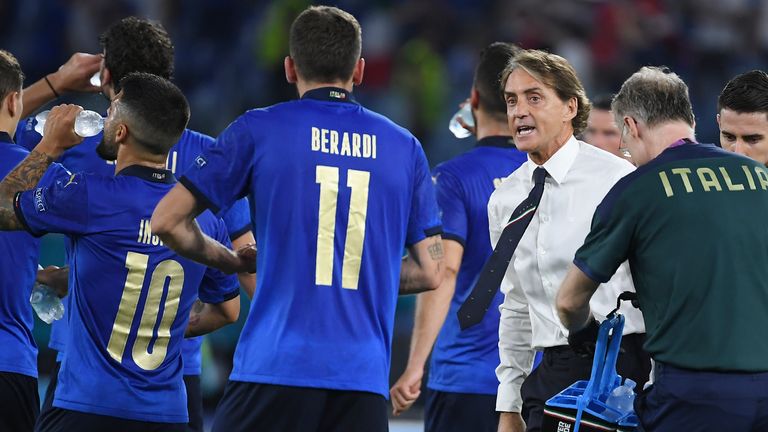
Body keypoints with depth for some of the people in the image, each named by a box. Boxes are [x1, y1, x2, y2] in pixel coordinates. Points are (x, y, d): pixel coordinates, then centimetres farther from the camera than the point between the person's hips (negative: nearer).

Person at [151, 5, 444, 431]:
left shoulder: (259, 130, 4)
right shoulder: (405, 147, 12)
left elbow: (167, 220, 3)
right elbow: (430, 271, 13)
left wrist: (236, 263, 19)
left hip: (274, 368, -2)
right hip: (365, 379, 3)